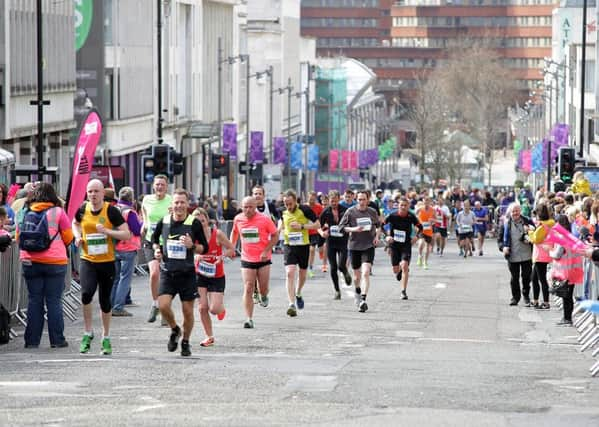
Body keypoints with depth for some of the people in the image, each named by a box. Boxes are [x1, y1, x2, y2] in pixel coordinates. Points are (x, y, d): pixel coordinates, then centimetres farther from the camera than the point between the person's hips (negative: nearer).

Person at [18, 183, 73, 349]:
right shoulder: (58, 212, -4)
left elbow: (18, 237, 13)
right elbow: (68, 238, 1)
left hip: (30, 262, 3)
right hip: (55, 261, -2)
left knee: (34, 300, 8)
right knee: (54, 301, 3)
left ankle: (32, 340, 7)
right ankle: (57, 340, 4)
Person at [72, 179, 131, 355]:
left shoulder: (111, 211, -8)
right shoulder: (83, 209, 1)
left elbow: (127, 234, -10)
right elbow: (75, 223, 24)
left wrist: (106, 231, -21)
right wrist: (78, 236, 4)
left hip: (107, 262, -1)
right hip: (87, 261, 1)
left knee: (105, 301, 9)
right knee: (86, 293, -22)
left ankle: (106, 338, 28)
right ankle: (88, 333, -4)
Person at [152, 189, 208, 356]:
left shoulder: (194, 223, -6)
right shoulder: (163, 222, 1)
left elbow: (205, 248, -1)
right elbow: (154, 238, 21)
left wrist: (192, 246, -20)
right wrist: (157, 249, 1)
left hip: (187, 273, -1)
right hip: (168, 272, 1)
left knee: (187, 310, 4)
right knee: (163, 305, -15)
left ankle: (185, 341, 26)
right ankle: (175, 330, 15)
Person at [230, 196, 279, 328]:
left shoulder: (264, 219, -10)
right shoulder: (238, 219, -1)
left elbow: (275, 236, -4)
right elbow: (234, 232, 20)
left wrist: (266, 251, -14)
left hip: (263, 259, -1)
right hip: (247, 260, 1)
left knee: (263, 289, 4)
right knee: (248, 289, -8)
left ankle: (263, 296, 43)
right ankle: (249, 319, -7)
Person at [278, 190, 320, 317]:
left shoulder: (304, 210, -11)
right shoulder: (284, 212, 2)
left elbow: (317, 224, -9)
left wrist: (301, 226, -20)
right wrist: (280, 228, 3)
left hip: (303, 245, -1)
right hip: (289, 246, 1)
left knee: (302, 274, 14)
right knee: (290, 273, -16)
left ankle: (298, 294, 45)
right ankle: (292, 304, -20)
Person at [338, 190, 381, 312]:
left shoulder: (372, 212, 2)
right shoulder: (350, 212, -4)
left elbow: (378, 226, 18)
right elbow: (341, 227, -2)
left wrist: (377, 236, 1)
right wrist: (353, 229, -17)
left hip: (369, 246, -1)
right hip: (354, 246, 1)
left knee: (366, 273, -17)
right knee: (357, 275, 13)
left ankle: (363, 300, -21)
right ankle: (358, 292, 44)